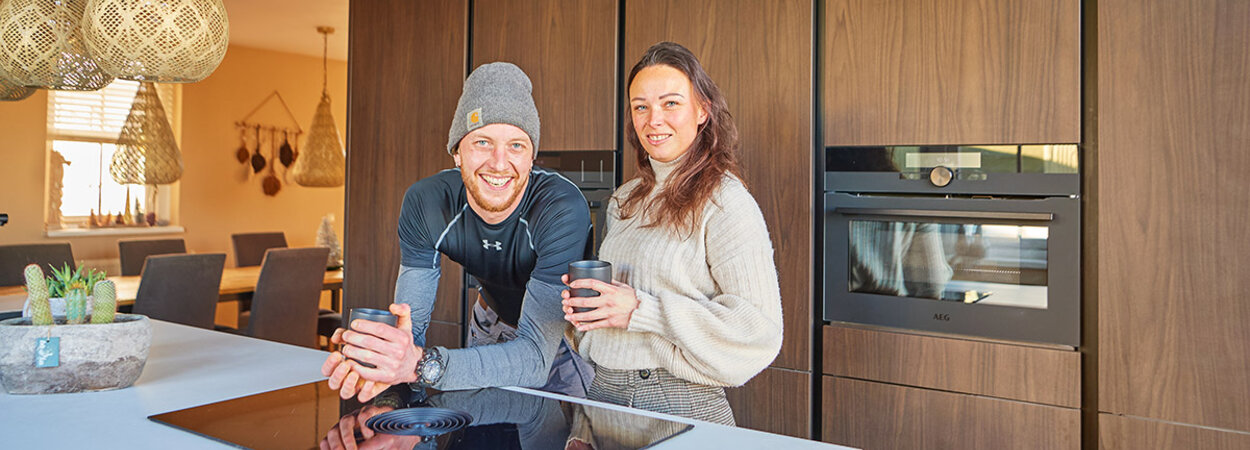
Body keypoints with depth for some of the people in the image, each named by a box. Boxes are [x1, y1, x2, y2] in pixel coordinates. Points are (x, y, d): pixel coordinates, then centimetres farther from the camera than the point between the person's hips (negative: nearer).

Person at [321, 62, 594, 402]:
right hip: (494, 327, 3)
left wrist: (423, 366, -52)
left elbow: (535, 356, -38)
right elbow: (410, 324, -21)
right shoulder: (425, 203, -21)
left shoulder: (564, 209, -34)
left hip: (565, 337, -2)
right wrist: (388, 357, -45)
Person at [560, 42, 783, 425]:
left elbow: (760, 328, -19)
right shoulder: (624, 201, 9)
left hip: (681, 406, -6)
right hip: (602, 393, 6)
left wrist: (641, 311, -22)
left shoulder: (726, 203, -13)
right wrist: (580, 304, -1)